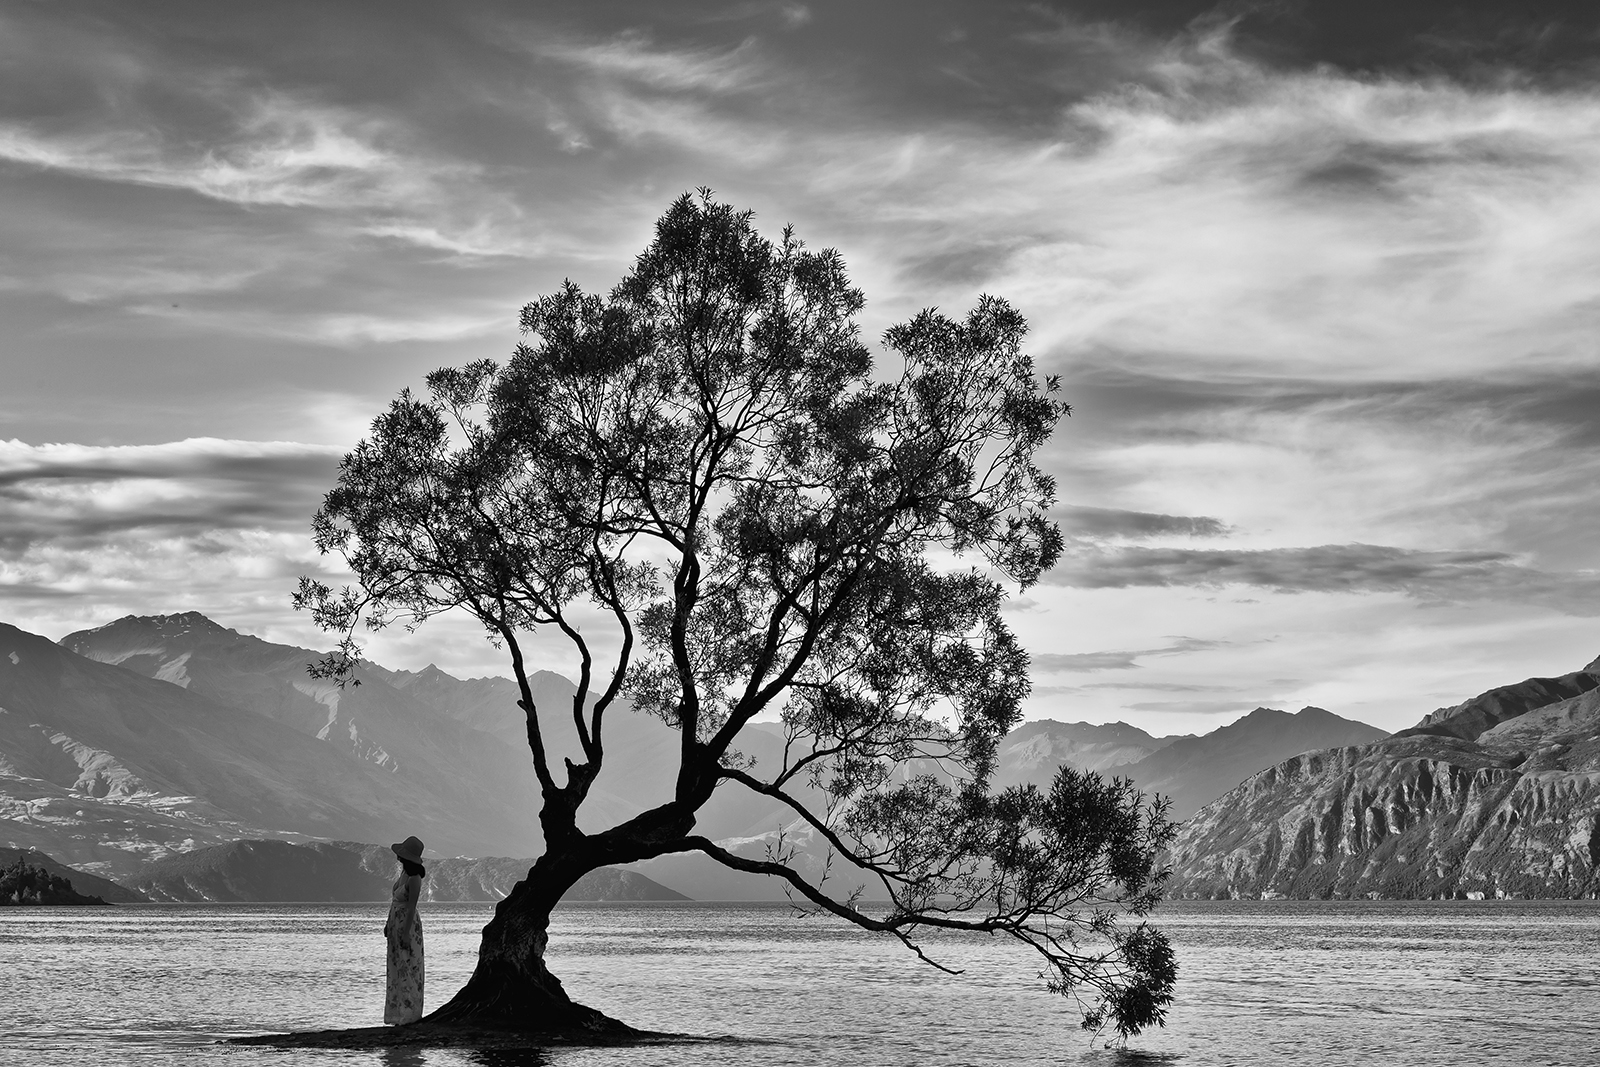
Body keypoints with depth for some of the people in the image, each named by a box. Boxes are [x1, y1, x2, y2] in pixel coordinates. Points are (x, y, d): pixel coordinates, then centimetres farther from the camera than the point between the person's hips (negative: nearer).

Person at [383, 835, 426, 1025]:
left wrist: (406, 932, -21)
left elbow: (411, 907, -20)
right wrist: (388, 923, 16)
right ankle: (399, 1013, 17)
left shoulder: (414, 879, -20)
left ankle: (410, 1014, 1)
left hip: (408, 925, -9)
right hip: (396, 924, 9)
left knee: (408, 969, -4)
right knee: (397, 969, 12)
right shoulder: (404, 872, 6)